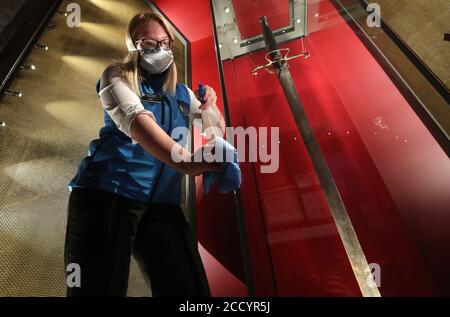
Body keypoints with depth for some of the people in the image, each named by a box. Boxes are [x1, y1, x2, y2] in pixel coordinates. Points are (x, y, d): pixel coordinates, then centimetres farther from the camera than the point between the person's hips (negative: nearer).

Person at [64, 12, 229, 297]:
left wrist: (212, 106, 4)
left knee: (191, 289, 1)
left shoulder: (182, 93, 19)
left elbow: (218, 132, 25)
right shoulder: (118, 76, 6)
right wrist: (184, 161, -31)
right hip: (106, 192, -3)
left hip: (162, 203, 4)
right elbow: (135, 119, -17)